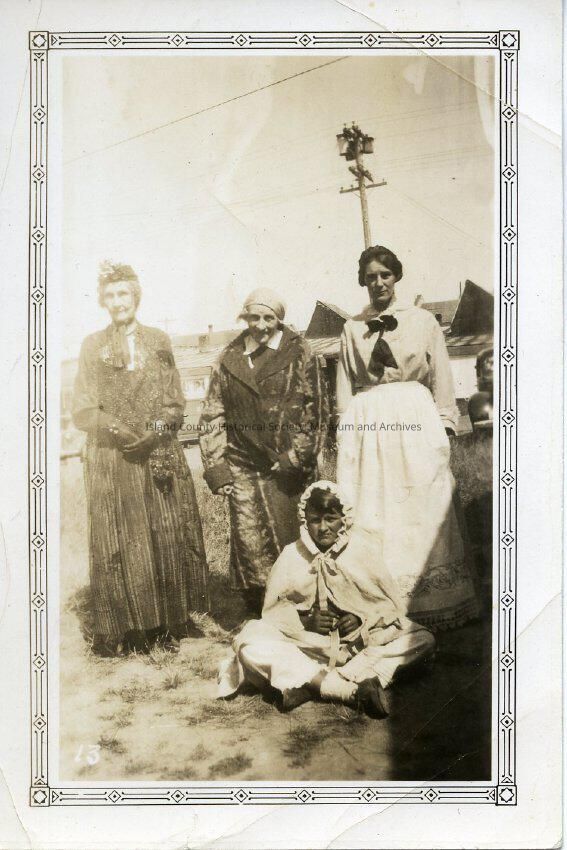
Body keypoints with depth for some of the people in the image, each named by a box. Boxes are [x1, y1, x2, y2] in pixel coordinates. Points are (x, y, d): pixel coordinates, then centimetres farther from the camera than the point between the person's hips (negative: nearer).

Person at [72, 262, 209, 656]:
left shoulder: (159, 341, 10)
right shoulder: (92, 346, 7)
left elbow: (176, 402, 7)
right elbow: (84, 410, 0)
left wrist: (156, 432, -11)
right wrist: (122, 432, -14)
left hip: (160, 456, 1)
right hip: (112, 460, -1)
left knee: (167, 539, 1)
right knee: (117, 543, -1)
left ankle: (168, 625, 11)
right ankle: (120, 629, 6)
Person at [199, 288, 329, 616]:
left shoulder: (299, 353, 3)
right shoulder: (229, 359, 10)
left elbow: (315, 408, -2)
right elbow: (212, 416, 12)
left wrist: (295, 456, -10)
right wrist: (215, 465, 4)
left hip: (287, 470, -2)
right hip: (242, 469, 3)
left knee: (291, 542, 0)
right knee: (249, 546, 2)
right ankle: (259, 618, 15)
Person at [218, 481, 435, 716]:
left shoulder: (363, 547, 2)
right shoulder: (292, 556, 2)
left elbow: (390, 604, 3)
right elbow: (272, 610, 2)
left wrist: (362, 617, -15)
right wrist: (305, 621, -16)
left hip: (361, 642, 1)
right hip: (307, 644, -1)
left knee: (424, 639, -23)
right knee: (250, 644, -28)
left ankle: (310, 684, -35)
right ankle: (355, 690, -37)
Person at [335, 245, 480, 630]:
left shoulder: (423, 321, 7)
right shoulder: (352, 328, 12)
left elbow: (442, 379, 7)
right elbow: (345, 386, 13)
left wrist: (444, 426, 0)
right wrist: (344, 432, 7)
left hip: (416, 422, -1)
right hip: (367, 425, 1)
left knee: (423, 511, 1)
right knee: (373, 514, 0)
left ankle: (433, 604, 11)